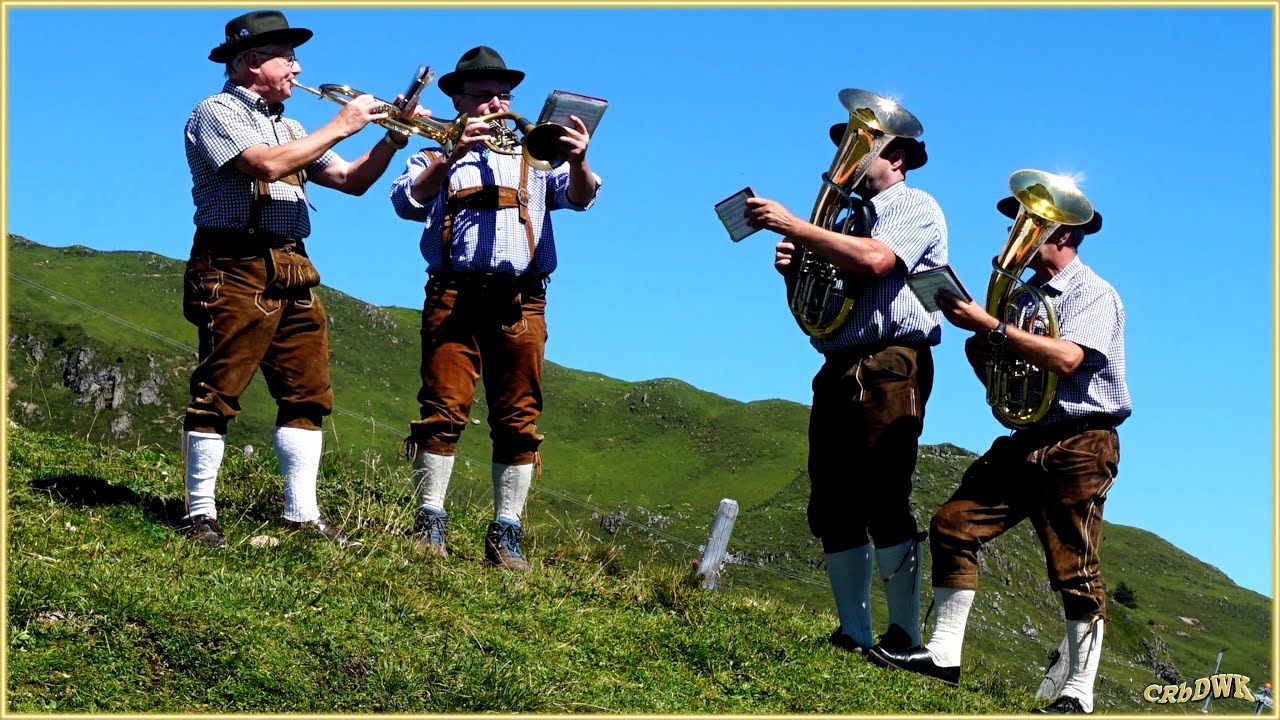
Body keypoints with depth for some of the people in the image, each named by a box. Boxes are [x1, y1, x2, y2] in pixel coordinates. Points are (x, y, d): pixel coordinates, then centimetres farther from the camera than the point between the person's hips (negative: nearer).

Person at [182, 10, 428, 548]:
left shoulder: (287, 128, 25)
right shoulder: (216, 113, 0)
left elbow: (352, 181, 22)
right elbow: (266, 165, -17)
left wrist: (390, 140, 6)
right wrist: (340, 127, -11)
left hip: (292, 274, 8)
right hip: (236, 269, -8)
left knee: (307, 393, 3)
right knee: (218, 391, -7)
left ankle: (302, 514, 6)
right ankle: (201, 515, -3)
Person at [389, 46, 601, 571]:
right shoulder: (436, 159, 20)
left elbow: (580, 197, 5)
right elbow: (407, 201, -1)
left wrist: (578, 161, -17)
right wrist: (453, 155, -13)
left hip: (520, 300, 2)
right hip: (454, 295, -1)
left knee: (519, 420, -3)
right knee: (444, 407, -10)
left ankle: (506, 537, 0)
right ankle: (429, 524, -7)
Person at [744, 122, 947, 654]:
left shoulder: (917, 208, 3)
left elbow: (873, 260, -19)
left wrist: (792, 226, -16)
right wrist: (792, 270, 3)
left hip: (890, 366, -8)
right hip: (836, 370, 8)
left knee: (882, 502, -15)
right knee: (832, 510, 1)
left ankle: (904, 638, -11)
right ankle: (853, 637, 4)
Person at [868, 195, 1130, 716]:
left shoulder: (1093, 294, -5)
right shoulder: (1022, 294, 17)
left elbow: (1066, 358, -24)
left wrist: (988, 325, -22)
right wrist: (979, 347, -1)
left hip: (1079, 444, -7)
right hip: (1023, 440, 7)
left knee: (1074, 568, -7)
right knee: (953, 525, -4)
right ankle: (944, 653, 0)